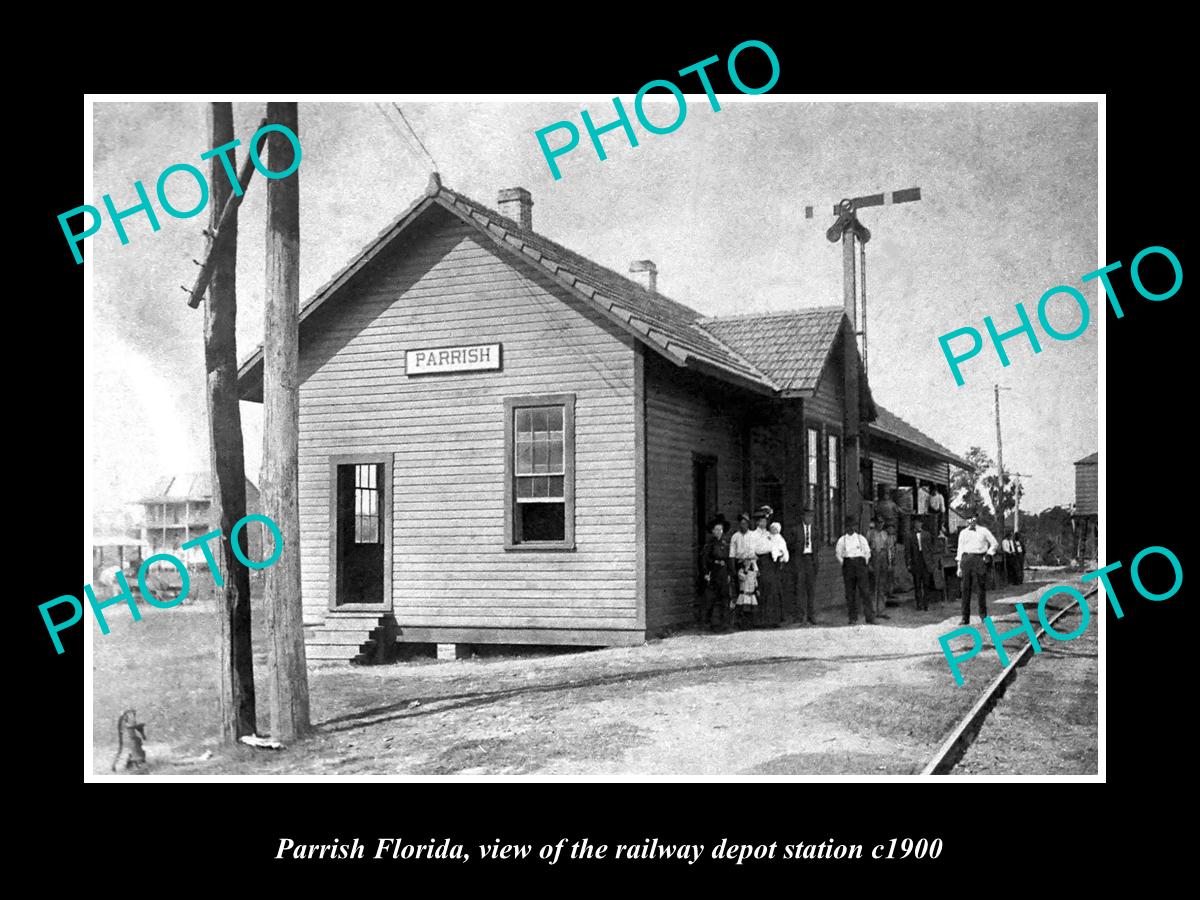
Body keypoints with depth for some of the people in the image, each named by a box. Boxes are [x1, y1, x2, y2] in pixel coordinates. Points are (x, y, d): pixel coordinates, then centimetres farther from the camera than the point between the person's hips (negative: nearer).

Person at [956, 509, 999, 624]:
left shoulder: (983, 531, 8)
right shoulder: (963, 533, 13)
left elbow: (995, 544, 15)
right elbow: (960, 549, 13)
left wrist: (988, 554, 0)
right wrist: (959, 567, 9)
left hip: (979, 559, -1)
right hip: (966, 559, 1)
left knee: (982, 588, 0)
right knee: (966, 589, -2)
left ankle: (983, 615, 14)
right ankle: (965, 618, -1)